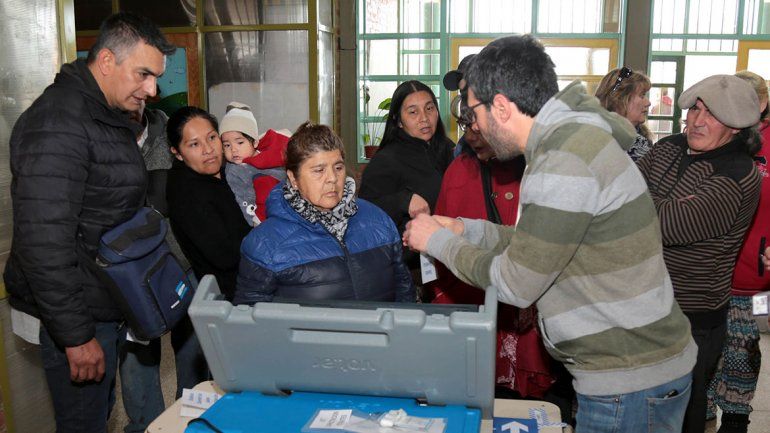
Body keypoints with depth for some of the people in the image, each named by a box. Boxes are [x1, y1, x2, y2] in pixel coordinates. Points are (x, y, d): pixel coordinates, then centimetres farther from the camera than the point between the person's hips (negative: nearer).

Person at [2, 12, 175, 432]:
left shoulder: (110, 117, 11)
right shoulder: (58, 124, -20)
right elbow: (43, 239, -26)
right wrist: (75, 335, -22)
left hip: (111, 307, 9)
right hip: (82, 317, -9)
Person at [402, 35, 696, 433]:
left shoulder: (564, 162, -25)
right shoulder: (573, 136, 7)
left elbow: (515, 285, -19)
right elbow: (537, 244, 11)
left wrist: (438, 241, -6)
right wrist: (462, 230, 9)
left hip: (628, 385, -9)